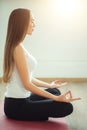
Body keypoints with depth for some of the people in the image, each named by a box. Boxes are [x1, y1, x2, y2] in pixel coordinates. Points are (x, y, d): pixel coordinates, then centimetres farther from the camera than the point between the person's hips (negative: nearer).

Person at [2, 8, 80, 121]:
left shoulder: (17, 46, 10)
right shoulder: (18, 48, -20)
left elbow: (28, 78, 15)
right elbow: (27, 84, -20)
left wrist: (49, 85, 25)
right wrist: (56, 98, -20)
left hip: (19, 101, 10)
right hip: (17, 105, -10)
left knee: (55, 91, 25)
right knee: (66, 107, -17)